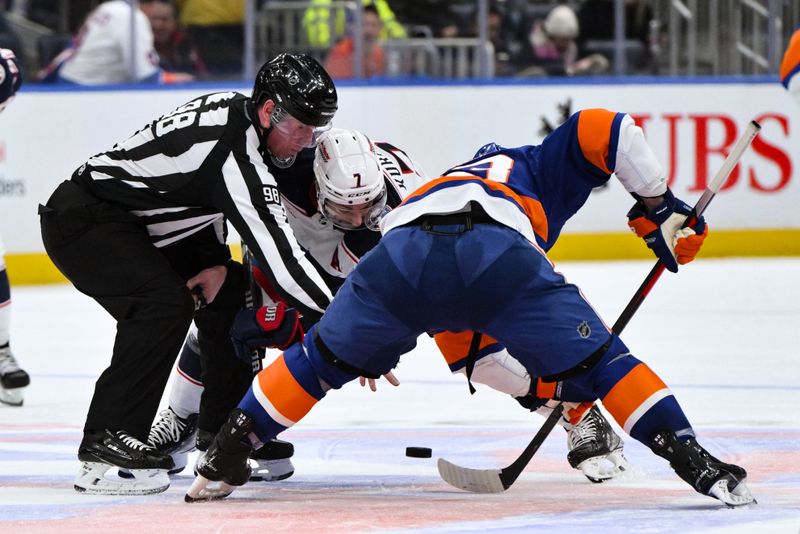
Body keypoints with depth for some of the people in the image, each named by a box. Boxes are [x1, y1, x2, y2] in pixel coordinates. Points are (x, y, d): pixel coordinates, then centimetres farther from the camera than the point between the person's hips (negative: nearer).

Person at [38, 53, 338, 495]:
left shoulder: (235, 111, 1)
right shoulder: (239, 156, -28)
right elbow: (278, 255, -30)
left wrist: (218, 263, 0)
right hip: (83, 221, -11)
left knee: (231, 293, 11)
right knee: (166, 302, -29)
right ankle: (104, 446, -29)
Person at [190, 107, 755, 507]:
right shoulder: (536, 167, 38)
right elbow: (603, 129, 19)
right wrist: (658, 208, 24)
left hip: (401, 248, 4)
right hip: (495, 249, -3)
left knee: (324, 358, 27)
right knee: (595, 360, 10)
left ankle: (223, 459, 29)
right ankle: (697, 462, 2)